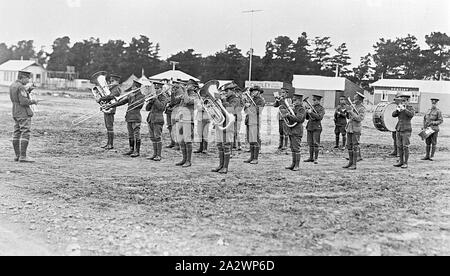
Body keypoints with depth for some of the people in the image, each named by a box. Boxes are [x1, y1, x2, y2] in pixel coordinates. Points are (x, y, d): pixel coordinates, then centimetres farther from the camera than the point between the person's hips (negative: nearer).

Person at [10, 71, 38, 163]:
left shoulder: (12, 85, 12)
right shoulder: (21, 87, -17)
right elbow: (24, 102, -23)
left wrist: (28, 91, 12)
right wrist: (33, 101, -6)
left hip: (16, 113, 10)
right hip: (24, 113, -10)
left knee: (17, 134, 10)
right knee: (25, 134, -9)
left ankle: (17, 155, 15)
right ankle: (23, 156, -12)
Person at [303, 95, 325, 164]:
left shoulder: (321, 109, -2)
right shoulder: (310, 107, 15)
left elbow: (319, 117, -18)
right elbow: (307, 117, 16)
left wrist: (311, 112, -20)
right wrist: (306, 112, -4)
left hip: (316, 127, -6)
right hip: (309, 126, 6)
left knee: (316, 143, -6)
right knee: (310, 143, 8)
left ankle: (316, 158, -2)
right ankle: (311, 157, 15)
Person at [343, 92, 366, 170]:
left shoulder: (362, 108, -8)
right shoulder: (354, 106, 13)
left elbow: (359, 119, -19)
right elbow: (348, 117, 18)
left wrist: (351, 111, -19)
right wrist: (347, 110, 0)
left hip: (356, 129, -7)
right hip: (349, 128, 8)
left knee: (355, 146, -5)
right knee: (349, 146, 10)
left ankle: (354, 164, -2)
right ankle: (350, 162, 18)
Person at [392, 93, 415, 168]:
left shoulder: (410, 108, -3)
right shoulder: (400, 108, 13)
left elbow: (411, 115, -23)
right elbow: (393, 115, 2)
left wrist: (404, 109, -30)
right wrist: (397, 110, -16)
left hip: (406, 130, -6)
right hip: (399, 129, 6)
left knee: (405, 147, -6)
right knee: (399, 146, 8)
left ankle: (405, 163, -2)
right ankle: (401, 161, 15)